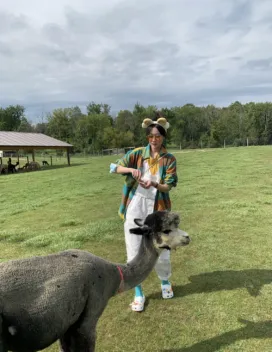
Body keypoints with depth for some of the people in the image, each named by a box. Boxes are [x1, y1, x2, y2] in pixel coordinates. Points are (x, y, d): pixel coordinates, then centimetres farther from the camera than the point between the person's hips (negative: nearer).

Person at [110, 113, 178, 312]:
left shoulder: (169, 159, 1)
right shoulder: (138, 153, 3)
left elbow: (168, 186, -7)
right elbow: (116, 168, -4)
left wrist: (154, 184, -28)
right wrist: (131, 169, -24)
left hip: (156, 208, 0)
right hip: (135, 207, 1)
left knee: (161, 250, 8)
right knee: (134, 251, 4)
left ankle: (165, 282, 39)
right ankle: (139, 293, 21)